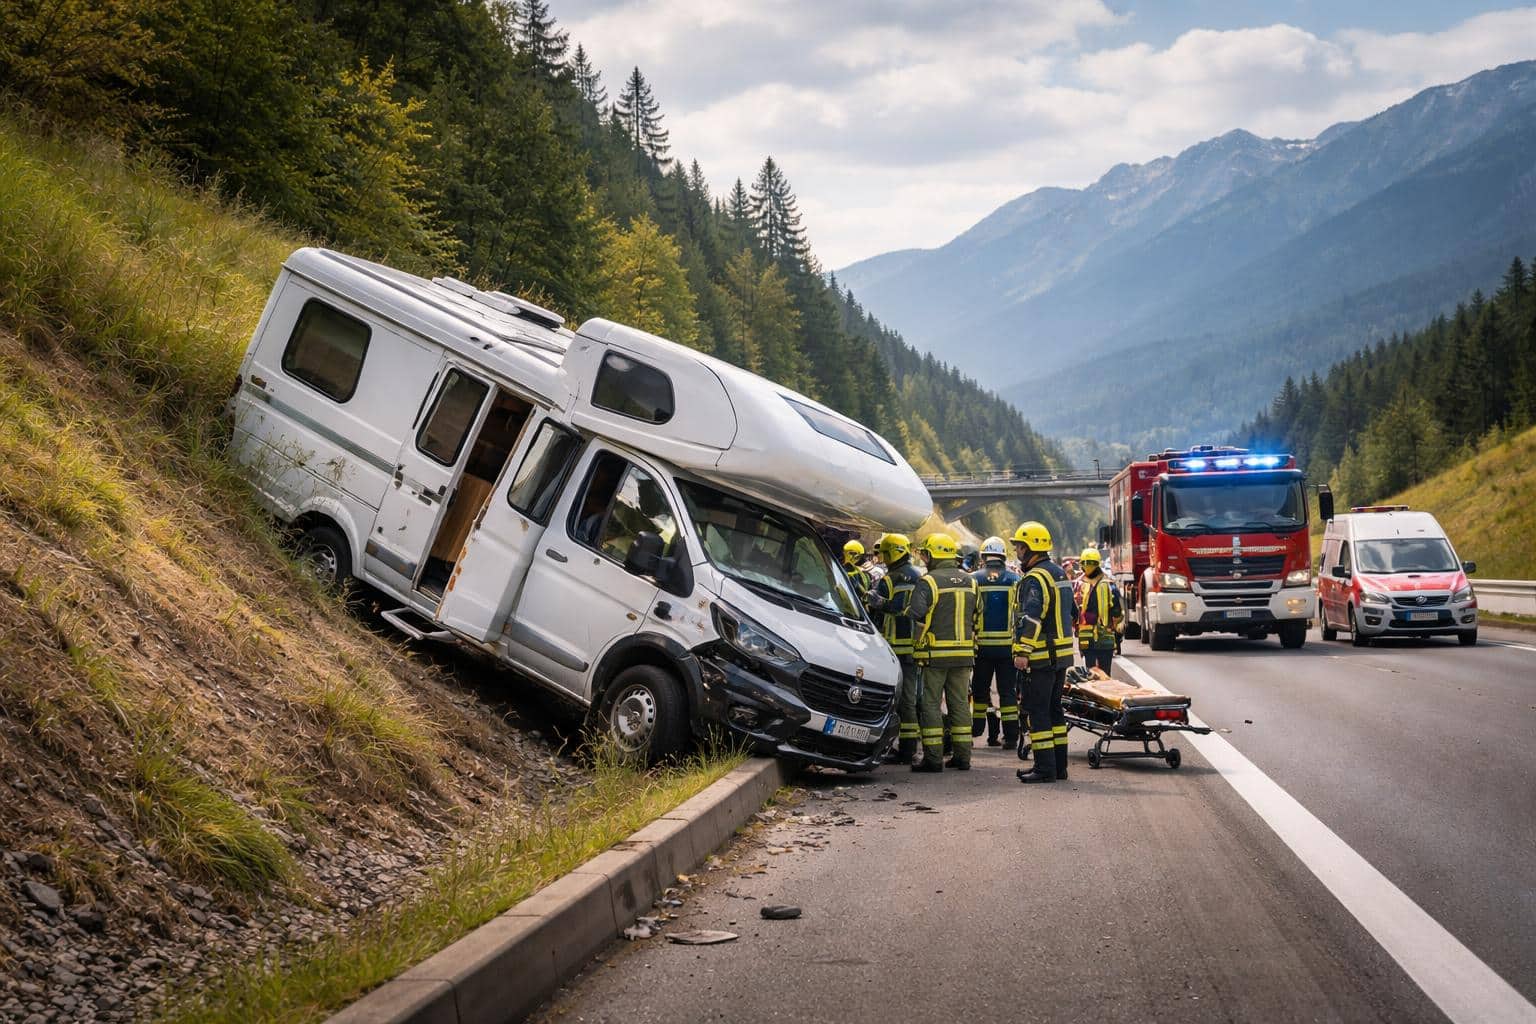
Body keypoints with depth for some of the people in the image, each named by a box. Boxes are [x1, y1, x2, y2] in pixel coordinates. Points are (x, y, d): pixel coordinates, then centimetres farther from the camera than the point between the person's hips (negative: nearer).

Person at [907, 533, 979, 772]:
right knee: (960, 703, 11)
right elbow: (977, 618, 14)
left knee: (931, 704, 1)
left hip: (935, 654, -5)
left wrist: (917, 645, -7)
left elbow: (917, 614, -20)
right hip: (964, 653, 5)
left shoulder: (928, 582, -10)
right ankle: (962, 756, 13)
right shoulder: (970, 582, 10)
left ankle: (933, 757, -1)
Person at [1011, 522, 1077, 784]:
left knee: (1038, 710, -5)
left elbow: (1030, 618, -26)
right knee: (1054, 709, 15)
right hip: (1062, 653, 9)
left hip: (1041, 657, -9)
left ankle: (1045, 768, -6)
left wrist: (1022, 651, -27)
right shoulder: (1060, 573, 15)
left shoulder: (1035, 579, -16)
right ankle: (1059, 765, 19)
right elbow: (1072, 612, 23)